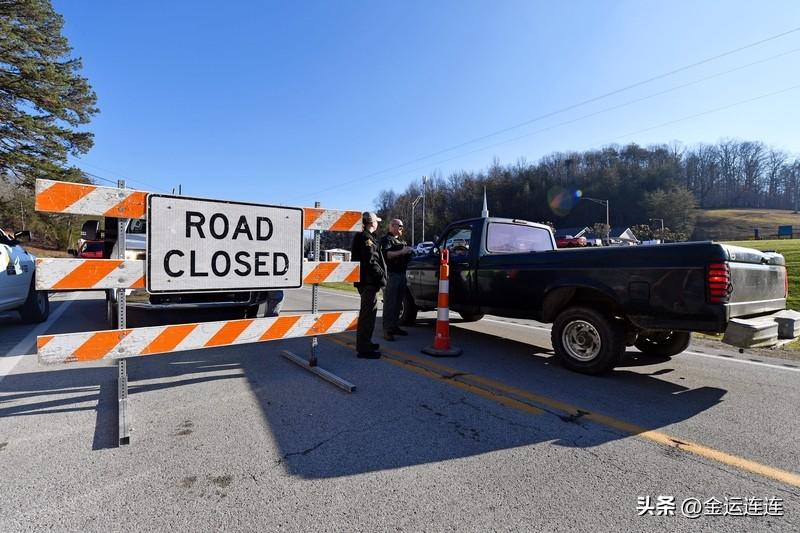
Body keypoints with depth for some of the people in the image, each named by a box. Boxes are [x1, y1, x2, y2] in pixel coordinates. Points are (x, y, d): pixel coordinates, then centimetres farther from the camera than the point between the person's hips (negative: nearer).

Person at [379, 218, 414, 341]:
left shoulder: (402, 241, 25)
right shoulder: (386, 239, -2)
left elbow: (405, 256, 32)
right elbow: (386, 254, -19)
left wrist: (409, 252, 12)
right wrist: (401, 252, -23)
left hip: (402, 274, 8)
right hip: (391, 274, -8)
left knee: (398, 303, 11)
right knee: (389, 303, -8)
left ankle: (395, 326, 19)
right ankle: (387, 330, -6)